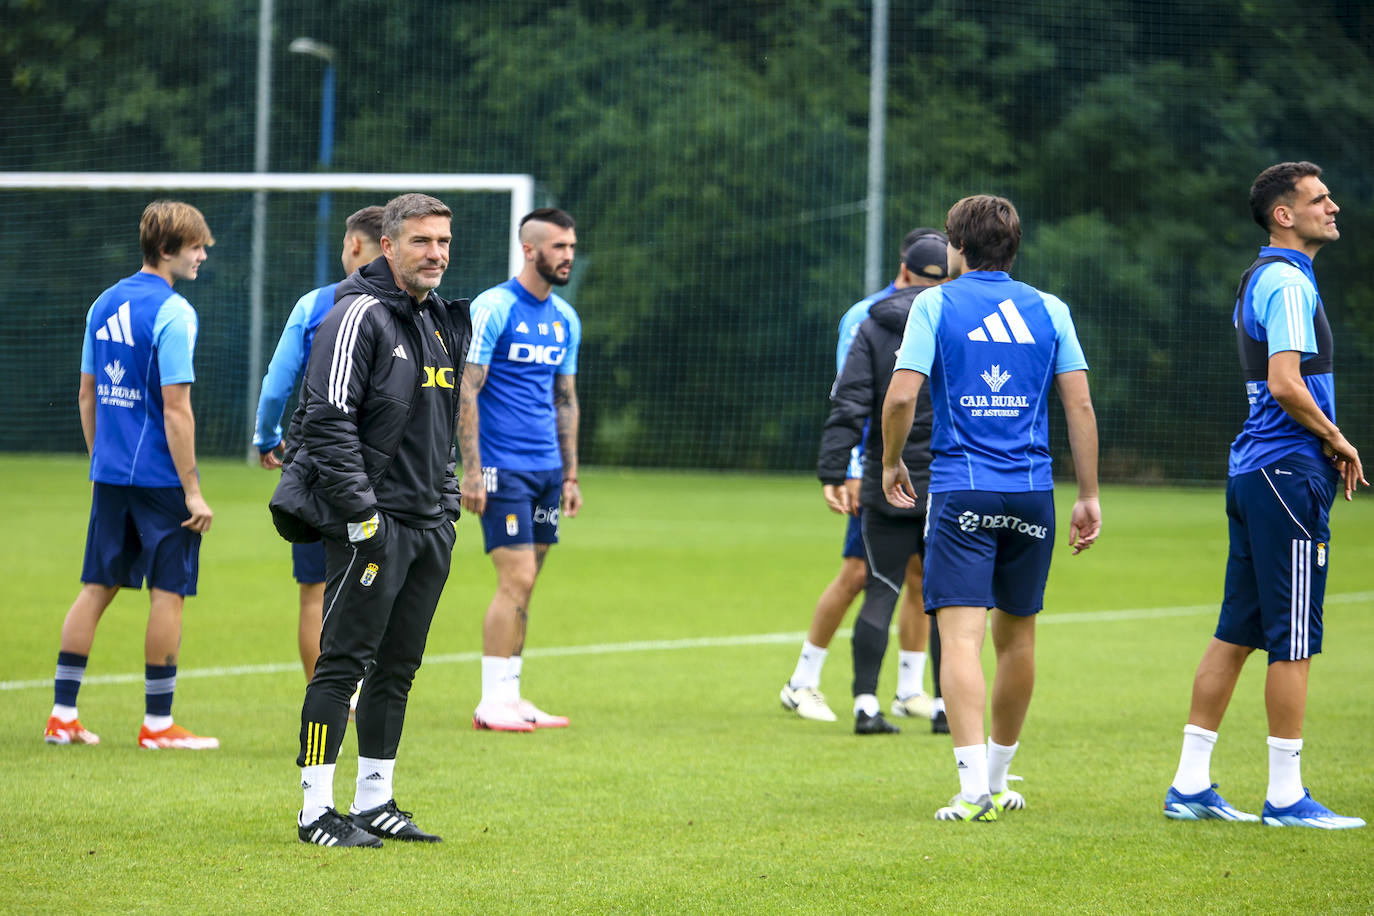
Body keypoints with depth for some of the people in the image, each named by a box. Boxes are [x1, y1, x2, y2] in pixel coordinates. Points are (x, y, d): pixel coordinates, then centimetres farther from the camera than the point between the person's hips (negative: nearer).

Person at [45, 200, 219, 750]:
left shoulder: (104, 305, 10)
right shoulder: (172, 313, -14)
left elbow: (87, 395, 15)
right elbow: (176, 409, -17)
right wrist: (193, 491, -14)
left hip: (110, 475, 7)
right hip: (161, 475, -7)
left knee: (97, 589, 11)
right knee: (169, 592, 1)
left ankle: (62, 715, 12)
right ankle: (157, 724, 4)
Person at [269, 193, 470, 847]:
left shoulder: (442, 322, 17)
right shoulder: (359, 316, -11)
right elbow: (329, 419, -17)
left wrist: (448, 505, 18)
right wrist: (361, 513, -19)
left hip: (429, 524, 8)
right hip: (372, 526, -8)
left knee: (398, 669, 11)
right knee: (345, 663, -8)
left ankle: (374, 802, 18)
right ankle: (317, 812, -6)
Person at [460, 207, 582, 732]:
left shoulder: (565, 319, 13)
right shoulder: (493, 309, -9)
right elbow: (465, 392, -11)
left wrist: (571, 474, 16)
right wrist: (471, 470, -15)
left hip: (546, 470, 7)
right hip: (503, 468, -7)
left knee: (524, 586, 7)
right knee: (516, 580, -11)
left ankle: (509, 697, 11)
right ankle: (492, 703, -6)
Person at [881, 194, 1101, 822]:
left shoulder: (935, 304, 2)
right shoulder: (1049, 310, 10)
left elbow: (901, 395, -7)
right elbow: (1080, 405, 5)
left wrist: (890, 464, 9)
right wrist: (1089, 497, 10)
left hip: (961, 490, -3)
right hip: (1032, 491, 3)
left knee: (961, 634, -9)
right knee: (1016, 636, 15)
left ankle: (974, 788, -22)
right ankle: (997, 781, 26)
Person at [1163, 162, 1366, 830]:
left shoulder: (1261, 279, 19)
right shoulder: (1287, 282, -13)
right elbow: (1286, 384, -22)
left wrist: (1330, 445, 14)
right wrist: (1336, 441, -8)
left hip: (1253, 470, 10)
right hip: (1289, 471, -10)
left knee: (1236, 633, 10)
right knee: (1293, 640, -6)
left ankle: (1191, 785, 12)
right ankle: (1286, 795, -4)